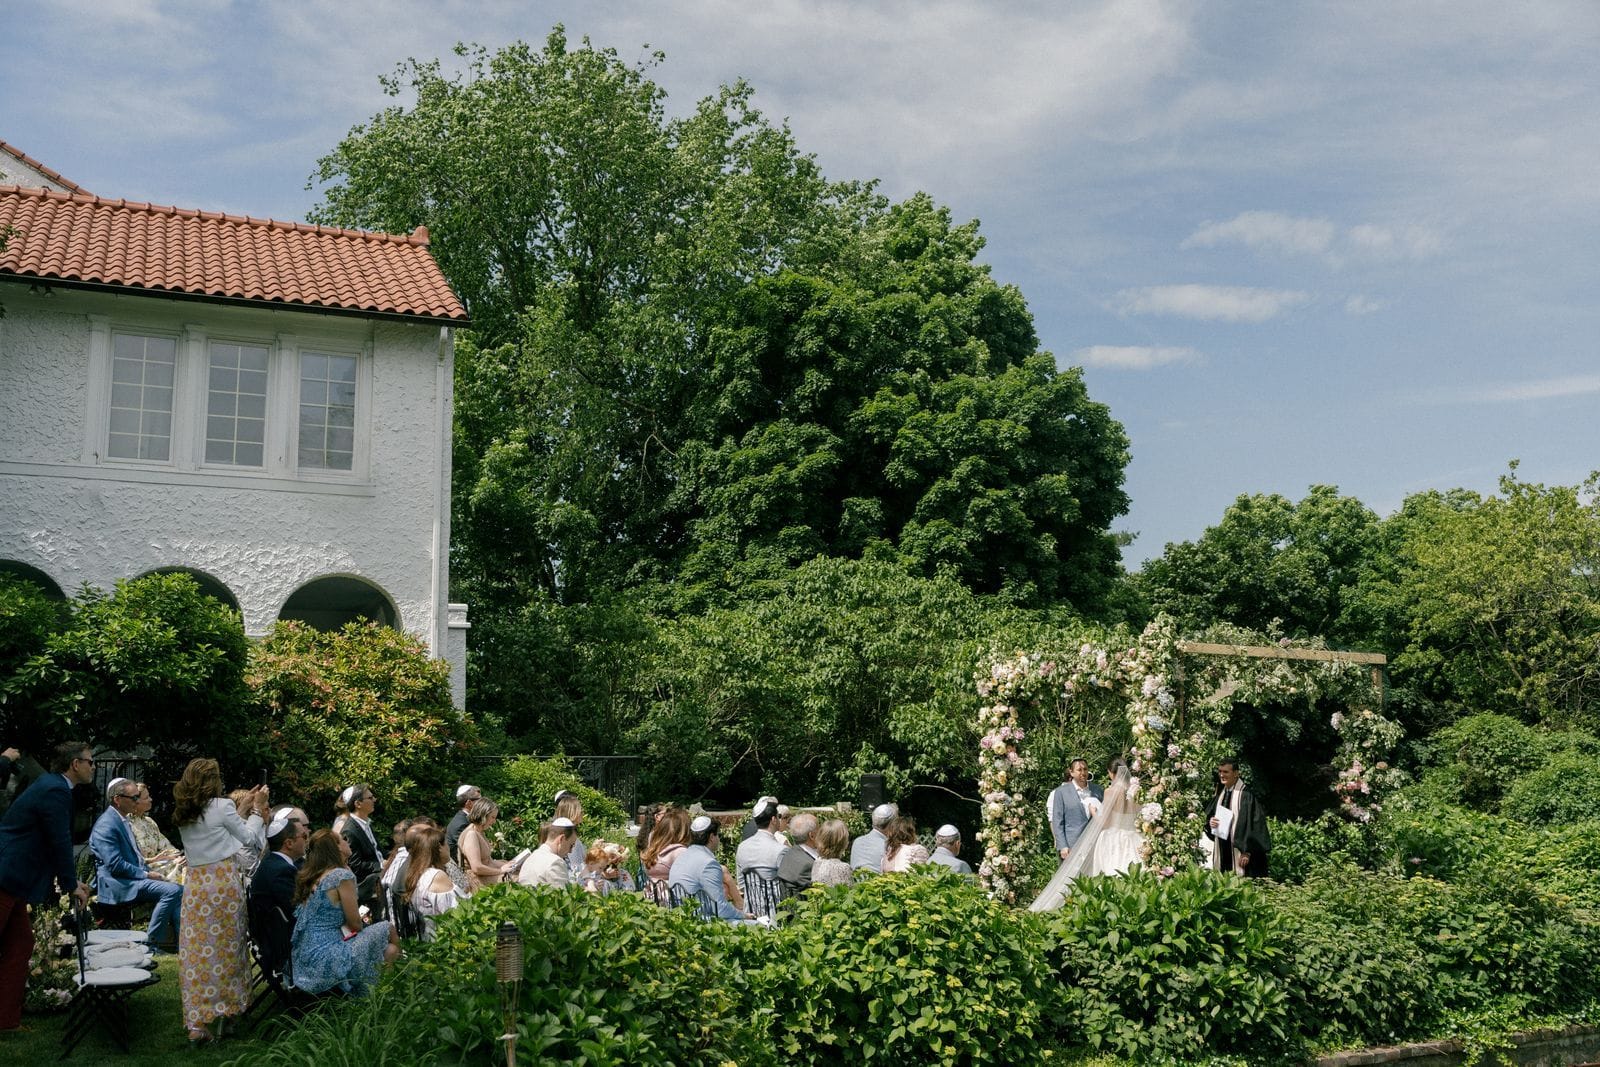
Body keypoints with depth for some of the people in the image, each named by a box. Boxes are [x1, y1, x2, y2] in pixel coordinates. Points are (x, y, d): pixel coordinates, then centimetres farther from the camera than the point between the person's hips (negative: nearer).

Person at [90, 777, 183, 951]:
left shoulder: (121, 820, 18)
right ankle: (151, 943, -16)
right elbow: (115, 865, -21)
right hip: (116, 884, -10)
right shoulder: (106, 825, -14)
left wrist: (150, 872, 9)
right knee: (171, 890, -25)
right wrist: (146, 874, -15)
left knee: (179, 889, -4)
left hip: (134, 877, 10)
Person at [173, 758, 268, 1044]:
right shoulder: (221, 806, -8)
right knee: (225, 946, 8)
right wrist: (257, 808, 15)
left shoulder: (182, 815, 10)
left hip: (195, 884, 5)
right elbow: (248, 837, 3)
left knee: (196, 952, 4)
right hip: (223, 881, -5)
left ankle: (197, 1023, 2)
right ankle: (223, 1009, 16)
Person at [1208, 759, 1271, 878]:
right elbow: (1211, 816, 21)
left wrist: (1247, 852, -15)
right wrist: (1210, 823, -4)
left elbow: (1254, 824, -12)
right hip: (1222, 853, 7)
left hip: (1239, 854, -6)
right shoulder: (1221, 794, 12)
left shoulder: (1246, 795, -10)